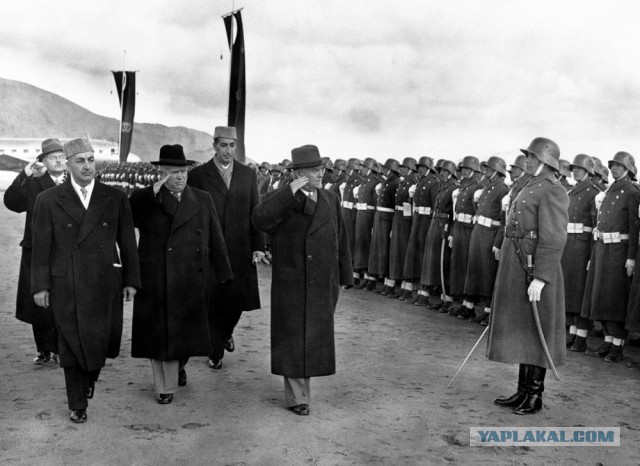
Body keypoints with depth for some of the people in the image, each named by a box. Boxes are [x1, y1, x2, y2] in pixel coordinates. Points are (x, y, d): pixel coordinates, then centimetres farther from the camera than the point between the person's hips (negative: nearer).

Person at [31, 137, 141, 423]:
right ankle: (77, 404, 23)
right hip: (65, 286, -1)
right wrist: (40, 286, -2)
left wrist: (131, 280, 3)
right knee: (72, 344, 6)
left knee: (100, 341, 4)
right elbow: (41, 246, 1)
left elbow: (127, 242, 5)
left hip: (105, 283, 1)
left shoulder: (116, 199, 3)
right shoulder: (48, 200, 0)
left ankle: (89, 378, 37)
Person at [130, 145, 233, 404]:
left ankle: (179, 366, 42)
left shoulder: (203, 200, 8)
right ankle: (164, 387, 19)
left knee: (186, 331, 11)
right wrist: (153, 193, -25)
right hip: (156, 283, -2)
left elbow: (216, 241, 6)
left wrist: (222, 276, 2)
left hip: (192, 284, 2)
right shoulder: (144, 200, 1)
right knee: (158, 333, 5)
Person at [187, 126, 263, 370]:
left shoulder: (248, 174, 8)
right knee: (213, 302, 4)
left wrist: (258, 246, 0)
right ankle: (215, 352, 20)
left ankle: (226, 333, 36)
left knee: (238, 299, 5)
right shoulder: (198, 175, 1)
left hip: (240, 250, 2)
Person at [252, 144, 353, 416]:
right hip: (292, 284, -5)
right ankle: (297, 397, 15)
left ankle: (304, 377, 37)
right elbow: (259, 219, -28)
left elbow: (341, 240, 13)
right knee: (293, 339, 4)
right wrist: (291, 193, -29)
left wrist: (343, 277, 11)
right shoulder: (284, 202, -8)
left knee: (316, 337, 15)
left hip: (324, 286, 5)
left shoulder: (331, 200, 9)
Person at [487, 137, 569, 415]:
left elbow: (553, 239, -22)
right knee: (520, 332, 14)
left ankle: (535, 396, 12)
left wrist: (540, 278, -26)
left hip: (535, 272, -10)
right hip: (517, 273, 10)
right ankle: (523, 391, 24)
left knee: (535, 336, 1)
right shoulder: (530, 190, 16)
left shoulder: (552, 191, -14)